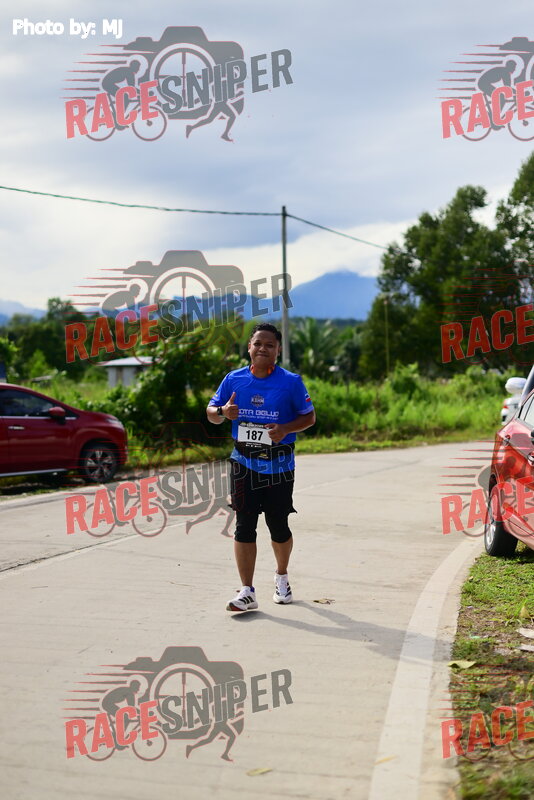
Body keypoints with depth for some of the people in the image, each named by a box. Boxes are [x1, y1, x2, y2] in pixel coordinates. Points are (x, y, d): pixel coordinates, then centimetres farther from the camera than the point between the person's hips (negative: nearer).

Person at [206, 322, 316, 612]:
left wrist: (285, 428, -16)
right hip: (244, 463, 2)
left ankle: (281, 577, 35)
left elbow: (309, 416, 2)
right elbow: (211, 412, 11)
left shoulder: (291, 382, -4)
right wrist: (223, 412, -13)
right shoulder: (234, 379, 3)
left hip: (279, 465, -1)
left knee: (278, 526, 7)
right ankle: (247, 592, -3)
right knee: (244, 525, -4)